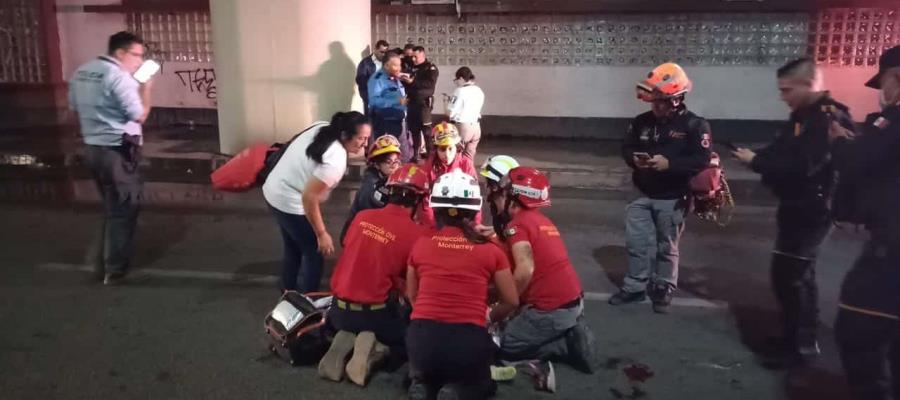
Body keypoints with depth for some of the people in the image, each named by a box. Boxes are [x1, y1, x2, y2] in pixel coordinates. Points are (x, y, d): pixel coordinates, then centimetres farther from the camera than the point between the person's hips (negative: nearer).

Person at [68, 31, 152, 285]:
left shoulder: (81, 73, 11)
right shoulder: (119, 76, -17)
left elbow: (75, 108, 18)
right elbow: (140, 115, -16)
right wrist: (145, 87, -4)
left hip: (92, 149, 9)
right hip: (117, 152, -9)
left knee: (111, 208, 21)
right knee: (123, 210, 3)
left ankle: (103, 264, 28)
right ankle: (114, 270, 9)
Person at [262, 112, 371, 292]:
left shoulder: (322, 128, -3)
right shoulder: (335, 161, -28)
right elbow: (309, 196, -30)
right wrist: (322, 234, -21)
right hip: (291, 204, -9)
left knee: (293, 249, 25)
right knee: (314, 253, 8)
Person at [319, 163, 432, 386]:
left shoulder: (362, 217, 0)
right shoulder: (416, 233, -14)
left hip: (340, 308, 5)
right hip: (376, 312, -5)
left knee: (351, 325, 37)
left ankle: (345, 340, 3)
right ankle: (372, 350, -8)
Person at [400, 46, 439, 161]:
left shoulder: (430, 68, -2)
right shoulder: (412, 67, 17)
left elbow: (430, 83, -18)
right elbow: (408, 83, 23)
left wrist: (413, 81, -21)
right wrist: (404, 79, 0)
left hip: (423, 102, -6)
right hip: (412, 102, 6)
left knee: (426, 130, -7)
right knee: (414, 130, 8)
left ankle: (430, 155, -1)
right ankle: (415, 154, 15)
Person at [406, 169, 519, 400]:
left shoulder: (420, 245, 5)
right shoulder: (491, 251, 2)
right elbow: (511, 302, 11)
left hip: (423, 338, 2)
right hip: (469, 341, -2)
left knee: (423, 376, 36)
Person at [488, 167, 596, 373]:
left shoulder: (516, 224, -13)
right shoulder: (542, 220, 14)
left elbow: (525, 270, -27)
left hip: (551, 310, -8)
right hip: (575, 302, 8)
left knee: (505, 346, 6)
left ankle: (567, 345, -1)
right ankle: (571, 335, 7)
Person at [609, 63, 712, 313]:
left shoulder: (695, 125, -12)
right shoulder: (641, 122, 1)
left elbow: (701, 161, -19)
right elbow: (627, 148, 10)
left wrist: (669, 163, -28)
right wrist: (634, 159, -13)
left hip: (672, 199, -4)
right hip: (643, 196, 4)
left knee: (667, 247, 9)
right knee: (636, 243, 8)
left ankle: (663, 290, 25)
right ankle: (635, 287, 23)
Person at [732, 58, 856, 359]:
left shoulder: (827, 119, -21)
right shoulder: (804, 115, 11)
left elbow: (801, 166, -30)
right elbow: (782, 151, 12)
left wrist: (755, 161, -21)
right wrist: (757, 156, -7)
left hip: (810, 210, -10)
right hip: (799, 207, 10)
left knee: (787, 274, -8)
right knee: (800, 272, 17)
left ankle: (800, 342, 4)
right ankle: (803, 336, 29)